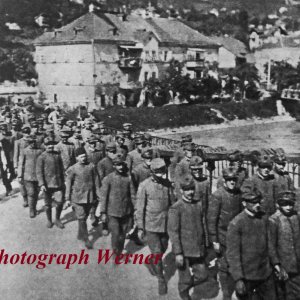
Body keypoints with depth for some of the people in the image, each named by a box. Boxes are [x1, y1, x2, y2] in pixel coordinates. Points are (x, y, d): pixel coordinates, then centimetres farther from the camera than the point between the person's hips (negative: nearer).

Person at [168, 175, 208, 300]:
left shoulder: (198, 205, 7)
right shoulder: (175, 208, -11)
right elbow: (173, 231, -13)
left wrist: (204, 246, 16)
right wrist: (178, 253, -16)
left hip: (198, 250, 6)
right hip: (184, 251, -5)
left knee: (202, 276, 10)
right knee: (185, 279, 5)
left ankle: (185, 286, 36)